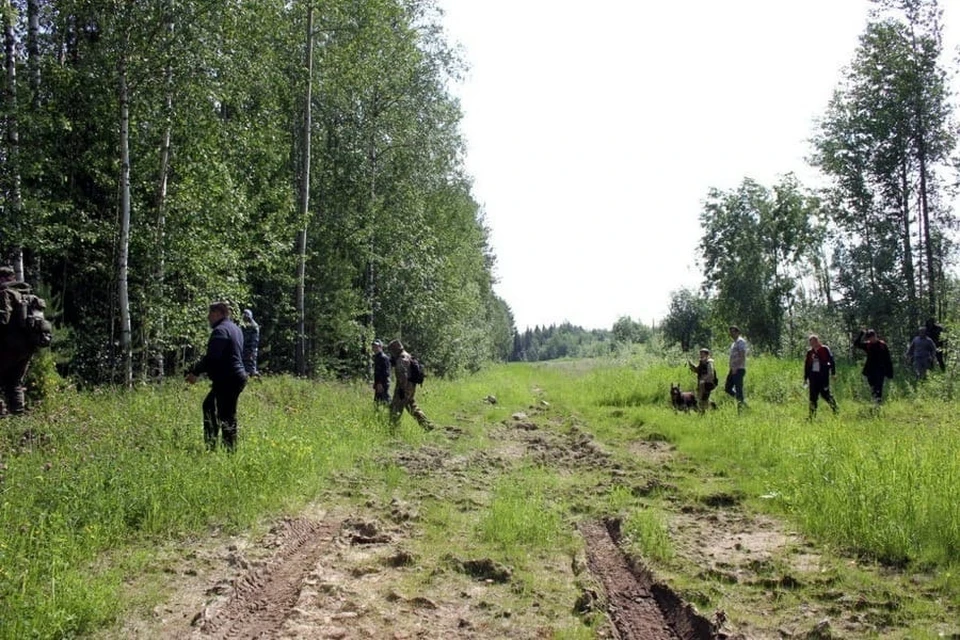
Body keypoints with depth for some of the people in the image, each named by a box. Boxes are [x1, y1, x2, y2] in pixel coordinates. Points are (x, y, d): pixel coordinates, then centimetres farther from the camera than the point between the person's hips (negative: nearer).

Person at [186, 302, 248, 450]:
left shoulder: (220, 331, -15)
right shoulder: (235, 328, 18)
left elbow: (211, 357, -23)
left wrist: (195, 372, -16)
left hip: (227, 380, -11)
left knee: (227, 416, -7)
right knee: (209, 406, 20)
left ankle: (230, 448, -5)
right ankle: (210, 444, 24)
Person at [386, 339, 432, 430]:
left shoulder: (402, 359, -17)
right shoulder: (407, 356, 15)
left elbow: (403, 375, -24)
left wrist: (402, 389, -25)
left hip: (404, 387, -10)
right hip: (411, 386, 10)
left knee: (395, 408, -2)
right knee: (412, 407, 16)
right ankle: (427, 425, 13)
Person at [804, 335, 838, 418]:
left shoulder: (825, 349, -2)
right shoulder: (810, 352, 11)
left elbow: (831, 360, -2)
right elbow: (806, 365, 15)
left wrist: (833, 372, -8)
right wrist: (805, 378, 14)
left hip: (823, 375, -4)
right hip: (813, 376, 4)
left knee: (825, 393, -5)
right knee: (813, 396, 3)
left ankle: (835, 407, 19)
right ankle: (812, 415, 7)